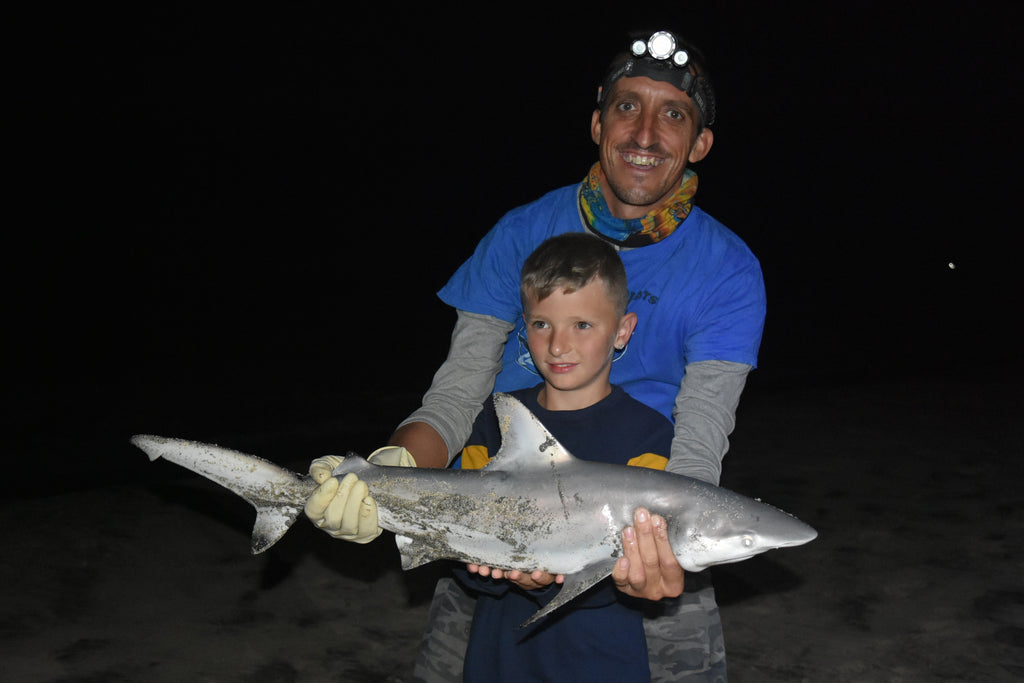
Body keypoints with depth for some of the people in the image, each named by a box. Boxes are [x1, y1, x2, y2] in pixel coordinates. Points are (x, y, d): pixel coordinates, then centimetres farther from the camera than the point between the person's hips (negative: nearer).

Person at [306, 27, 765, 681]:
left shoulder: (727, 271, -10)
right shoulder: (524, 233, -4)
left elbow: (696, 453, -17)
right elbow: (456, 397, -6)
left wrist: (666, 547, -39)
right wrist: (388, 467, -27)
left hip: (645, 542, -1)